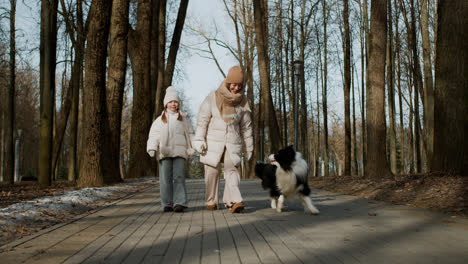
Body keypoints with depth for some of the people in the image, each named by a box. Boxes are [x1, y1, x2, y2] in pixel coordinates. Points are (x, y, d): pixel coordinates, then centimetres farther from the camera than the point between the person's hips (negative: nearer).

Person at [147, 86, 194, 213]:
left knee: (179, 177, -10)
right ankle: (167, 204, 3)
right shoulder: (160, 120, 15)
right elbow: (154, 135, 7)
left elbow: (189, 134, 17)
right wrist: (152, 148, -9)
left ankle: (180, 203, -13)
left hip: (179, 151, 0)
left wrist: (193, 148, 5)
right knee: (165, 178, -2)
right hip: (164, 152, 1)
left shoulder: (182, 119, 18)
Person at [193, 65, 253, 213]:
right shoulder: (213, 97, -4)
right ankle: (211, 202, 16)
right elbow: (202, 119, -4)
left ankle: (233, 201, -21)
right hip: (213, 141, -1)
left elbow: (246, 126, 11)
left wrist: (249, 146, 12)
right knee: (211, 172, 2)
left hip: (232, 143, 1)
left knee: (232, 170, -13)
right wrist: (199, 139, -11)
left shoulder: (242, 101, 5)